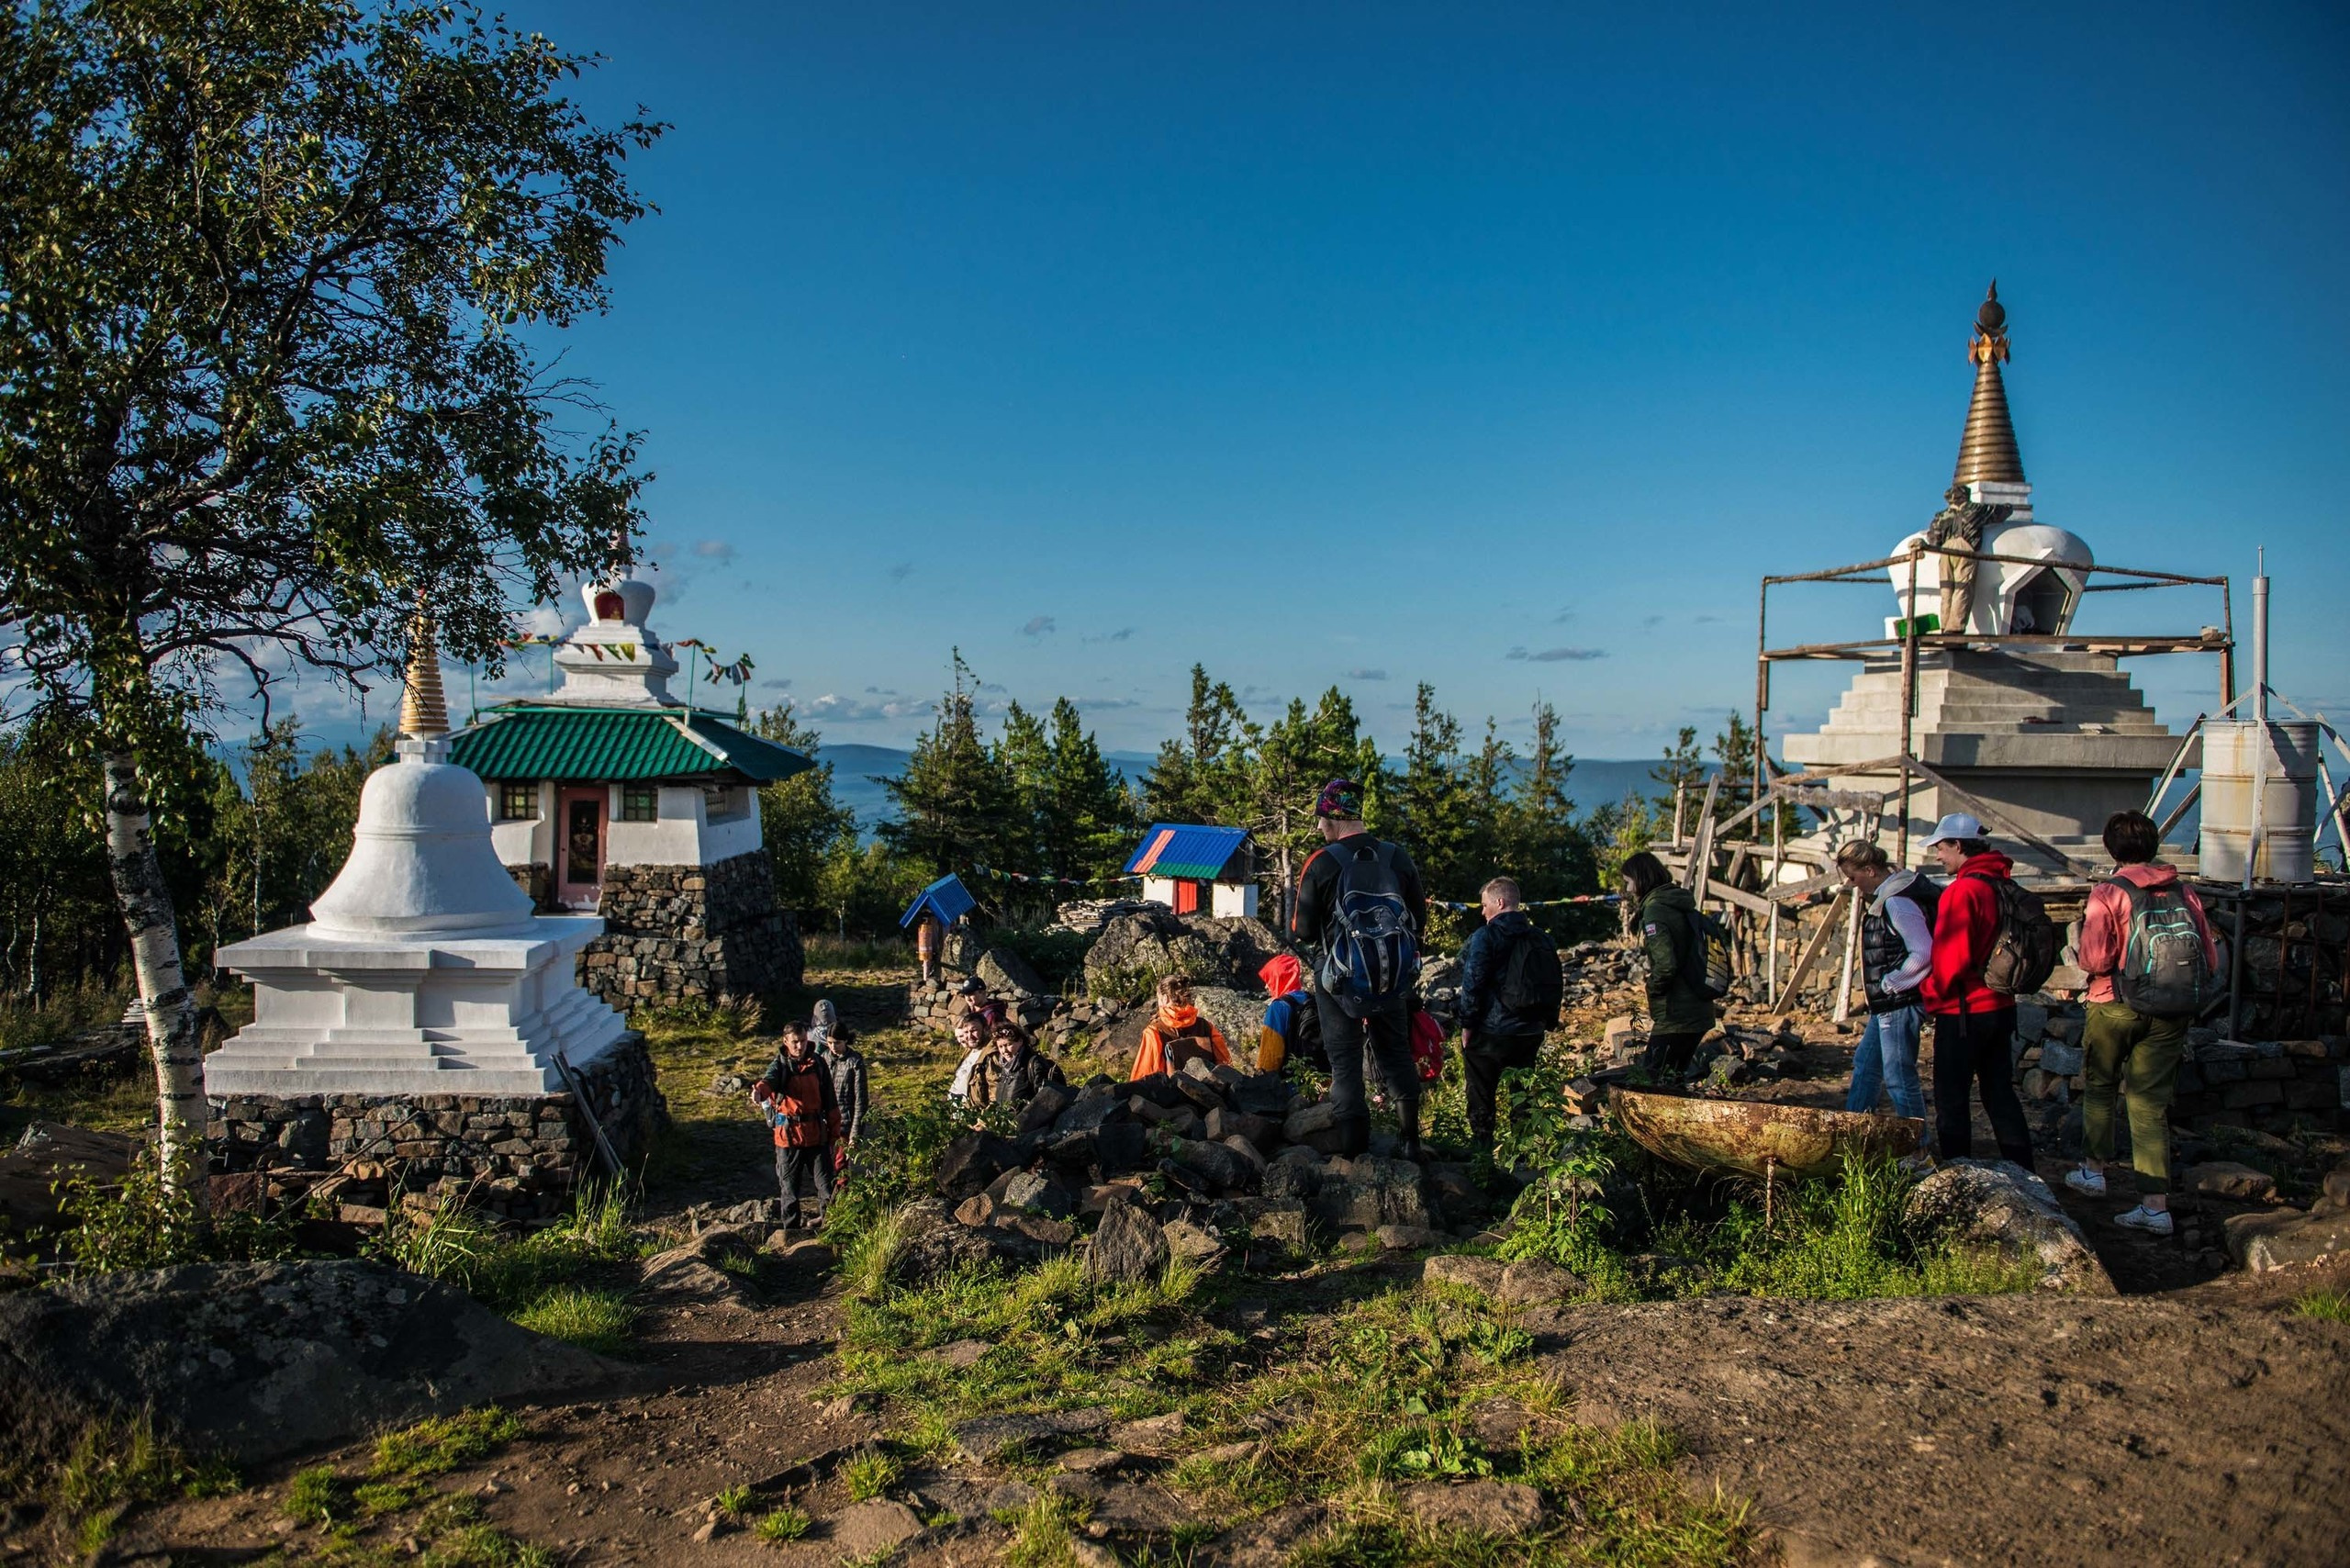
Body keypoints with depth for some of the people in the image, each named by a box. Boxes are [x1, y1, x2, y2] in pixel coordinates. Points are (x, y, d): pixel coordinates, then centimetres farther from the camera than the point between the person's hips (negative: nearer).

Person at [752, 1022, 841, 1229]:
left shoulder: (817, 1063, 2)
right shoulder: (780, 1065, -6)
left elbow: (830, 1099, 8)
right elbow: (768, 1080, -31)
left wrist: (834, 1130, 9)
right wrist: (759, 1091, -54)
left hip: (817, 1134, 2)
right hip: (788, 1134, -2)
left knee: (825, 1183, 4)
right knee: (790, 1185, 8)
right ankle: (791, 1228, 21)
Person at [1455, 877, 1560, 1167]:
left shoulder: (1485, 937, -13)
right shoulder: (1541, 939, 7)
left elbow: (1473, 983, -16)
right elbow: (1554, 986, 13)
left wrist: (1467, 1024, -7)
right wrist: (1545, 1023, 20)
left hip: (1491, 1032, -6)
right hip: (1531, 1032, 6)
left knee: (1481, 1095, 7)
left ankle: (1481, 1150, 11)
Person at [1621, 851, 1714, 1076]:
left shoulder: (1655, 910, -14)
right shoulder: (1681, 905, 14)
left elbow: (1665, 965, -24)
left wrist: (1653, 992, -8)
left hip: (1675, 1016, -9)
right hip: (1699, 1013, 9)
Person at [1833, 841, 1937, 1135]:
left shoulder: (1896, 903, -21)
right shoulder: (1886, 898, 10)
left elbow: (1924, 953, -26)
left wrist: (1889, 983, -17)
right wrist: (1885, 986, 13)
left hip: (1900, 1004, -11)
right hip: (1887, 1004, 11)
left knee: (1898, 1076, -3)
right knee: (1865, 1064, 20)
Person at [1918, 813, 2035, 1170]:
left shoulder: (1962, 890, -18)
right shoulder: (2003, 885, 8)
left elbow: (1953, 956, -22)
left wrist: (1933, 992, -6)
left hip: (1963, 1010, -8)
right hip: (2001, 1005, 8)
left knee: (1951, 1097, 2)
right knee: (2000, 1091, 16)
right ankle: (2021, 1172, 21)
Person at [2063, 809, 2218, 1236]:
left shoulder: (2109, 894, -11)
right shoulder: (2185, 893, 1)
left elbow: (2093, 960, -19)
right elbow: (2211, 960, 3)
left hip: (2117, 1006, -3)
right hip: (2172, 1014, 3)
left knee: (2100, 1086, 20)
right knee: (2151, 1104, 5)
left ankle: (2094, 1170, 32)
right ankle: (2156, 1204, 2)